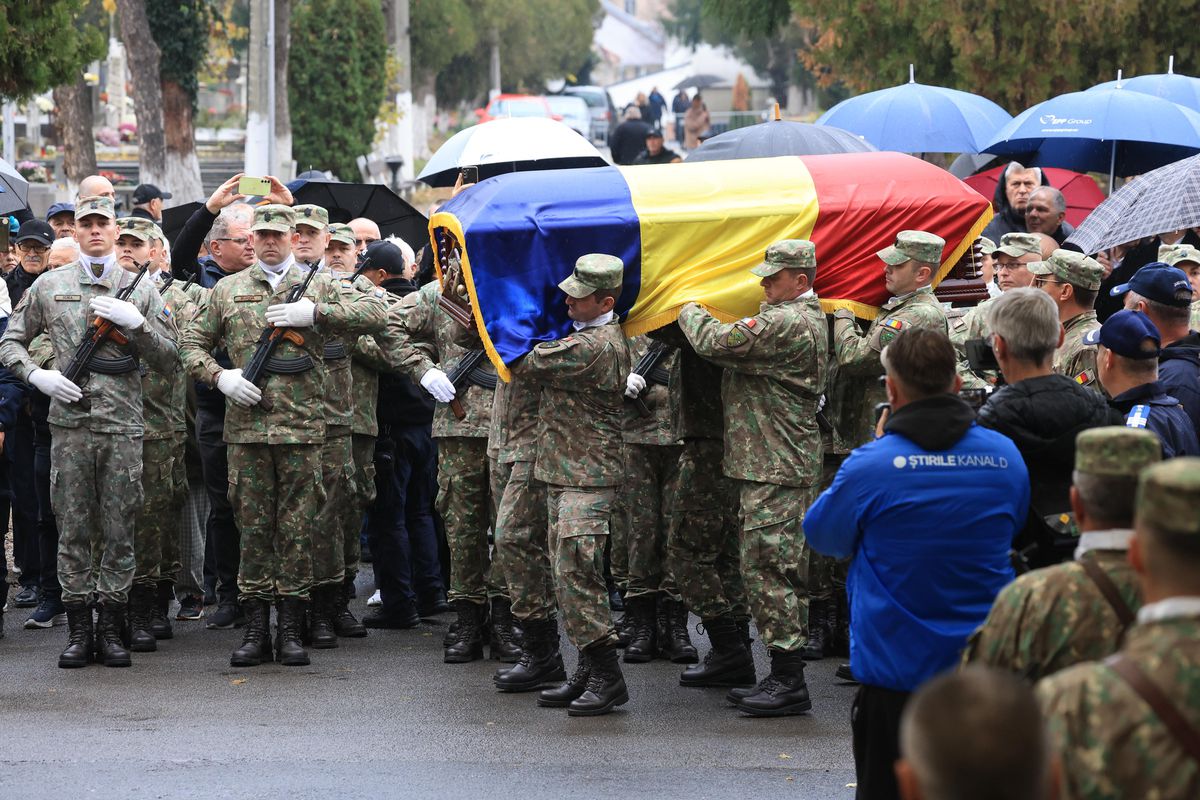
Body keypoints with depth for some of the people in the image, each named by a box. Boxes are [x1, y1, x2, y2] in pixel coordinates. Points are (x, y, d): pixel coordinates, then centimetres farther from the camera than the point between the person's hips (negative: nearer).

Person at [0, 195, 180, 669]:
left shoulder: (140, 291, 8)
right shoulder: (49, 287, 8)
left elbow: (169, 362, 5)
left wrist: (136, 322, -10)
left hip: (123, 424, 0)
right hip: (69, 422, 0)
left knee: (119, 532, 1)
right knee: (73, 530, 2)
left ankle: (111, 630, 8)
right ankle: (78, 632, 7)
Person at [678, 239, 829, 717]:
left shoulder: (786, 323, -18)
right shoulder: (808, 319, 18)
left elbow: (715, 343, -18)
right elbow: (743, 344, 23)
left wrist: (690, 311, 1)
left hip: (774, 469, -11)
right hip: (786, 463, 11)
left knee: (768, 568, -10)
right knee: (782, 570, 13)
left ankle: (788, 681, -9)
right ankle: (784, 678, 17)